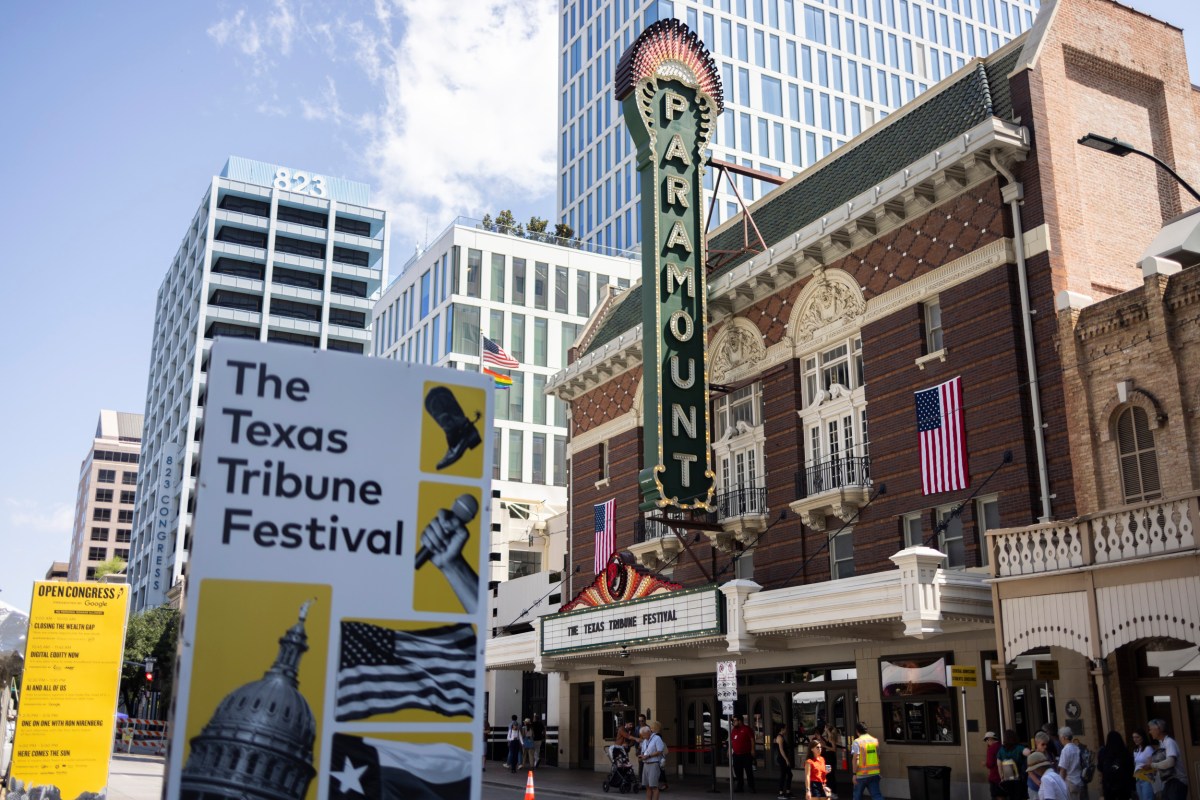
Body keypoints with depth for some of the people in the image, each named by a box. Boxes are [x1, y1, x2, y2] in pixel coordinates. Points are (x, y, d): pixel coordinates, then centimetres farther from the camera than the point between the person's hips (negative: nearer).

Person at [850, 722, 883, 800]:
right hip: (874, 773, 4)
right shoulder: (875, 740, 7)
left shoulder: (857, 742, -10)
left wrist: (854, 774, -14)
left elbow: (855, 758, -17)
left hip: (862, 774, -4)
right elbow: (878, 756, 15)